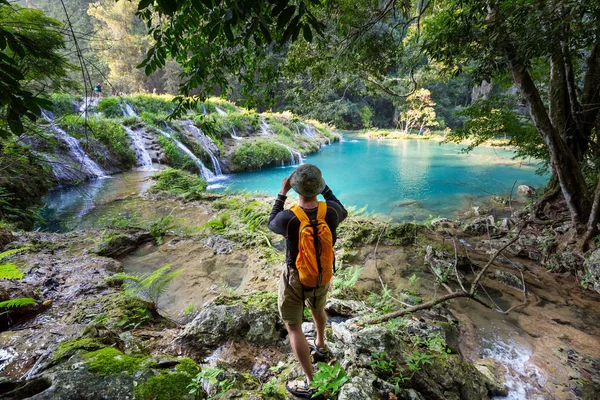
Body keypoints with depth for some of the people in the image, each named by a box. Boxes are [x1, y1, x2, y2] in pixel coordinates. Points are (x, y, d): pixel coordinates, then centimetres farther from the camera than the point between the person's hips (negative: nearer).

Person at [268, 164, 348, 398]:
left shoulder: (288, 218, -31)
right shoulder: (331, 211, -22)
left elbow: (272, 223, -5)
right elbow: (342, 212, 5)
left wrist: (282, 193, -4)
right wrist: (324, 187, 5)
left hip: (295, 278, -4)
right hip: (322, 274, 5)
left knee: (293, 326, 13)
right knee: (317, 308, 33)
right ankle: (320, 345, 59)